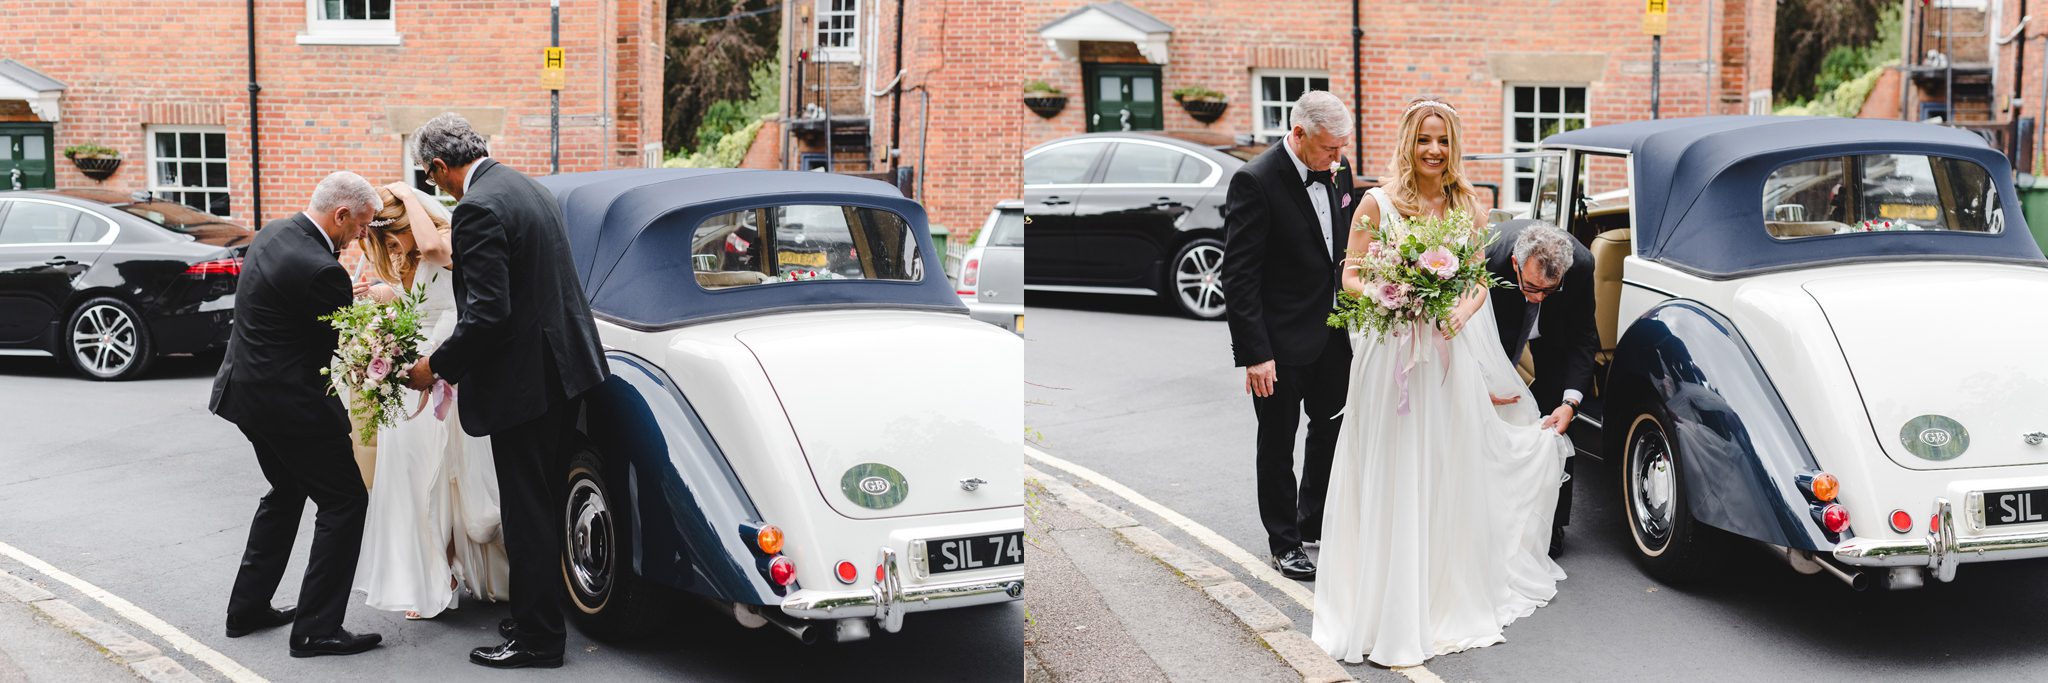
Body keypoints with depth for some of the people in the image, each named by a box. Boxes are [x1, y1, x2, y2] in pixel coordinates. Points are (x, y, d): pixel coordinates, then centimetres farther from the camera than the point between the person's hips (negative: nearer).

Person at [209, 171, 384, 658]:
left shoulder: (274, 233, 4)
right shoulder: (321, 270, -25)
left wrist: (352, 300, 6)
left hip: (248, 388, 10)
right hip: (290, 401, -10)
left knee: (287, 492, 25)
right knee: (344, 501, 0)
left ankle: (248, 608, 30)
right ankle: (317, 630, 1)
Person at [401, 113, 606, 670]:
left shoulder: (477, 209, -18)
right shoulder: (530, 189, 12)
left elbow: (487, 314, -24)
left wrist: (437, 366, -10)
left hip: (524, 378, -10)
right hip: (563, 366, 10)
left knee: (528, 514, 0)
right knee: (543, 503, 18)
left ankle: (537, 639, 9)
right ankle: (537, 616, 30)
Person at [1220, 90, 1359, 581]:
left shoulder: (1338, 173, 1)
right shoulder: (1255, 182, -19)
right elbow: (1239, 276, -19)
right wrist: (1255, 354, -21)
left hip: (1332, 334, 7)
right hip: (1282, 341, -7)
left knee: (1332, 432, 18)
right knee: (1278, 444, 9)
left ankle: (1316, 524, 37)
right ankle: (1284, 541, 24)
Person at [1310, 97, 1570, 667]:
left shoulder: (1468, 206, 7)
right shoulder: (1379, 203, -3)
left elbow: (1480, 281, 11)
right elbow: (1351, 276, 0)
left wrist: (1461, 312, -9)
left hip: (1453, 352, 3)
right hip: (1393, 354, -3)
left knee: (1451, 477, 9)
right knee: (1394, 478, 0)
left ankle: (1450, 596, 24)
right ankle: (1392, 608, 6)